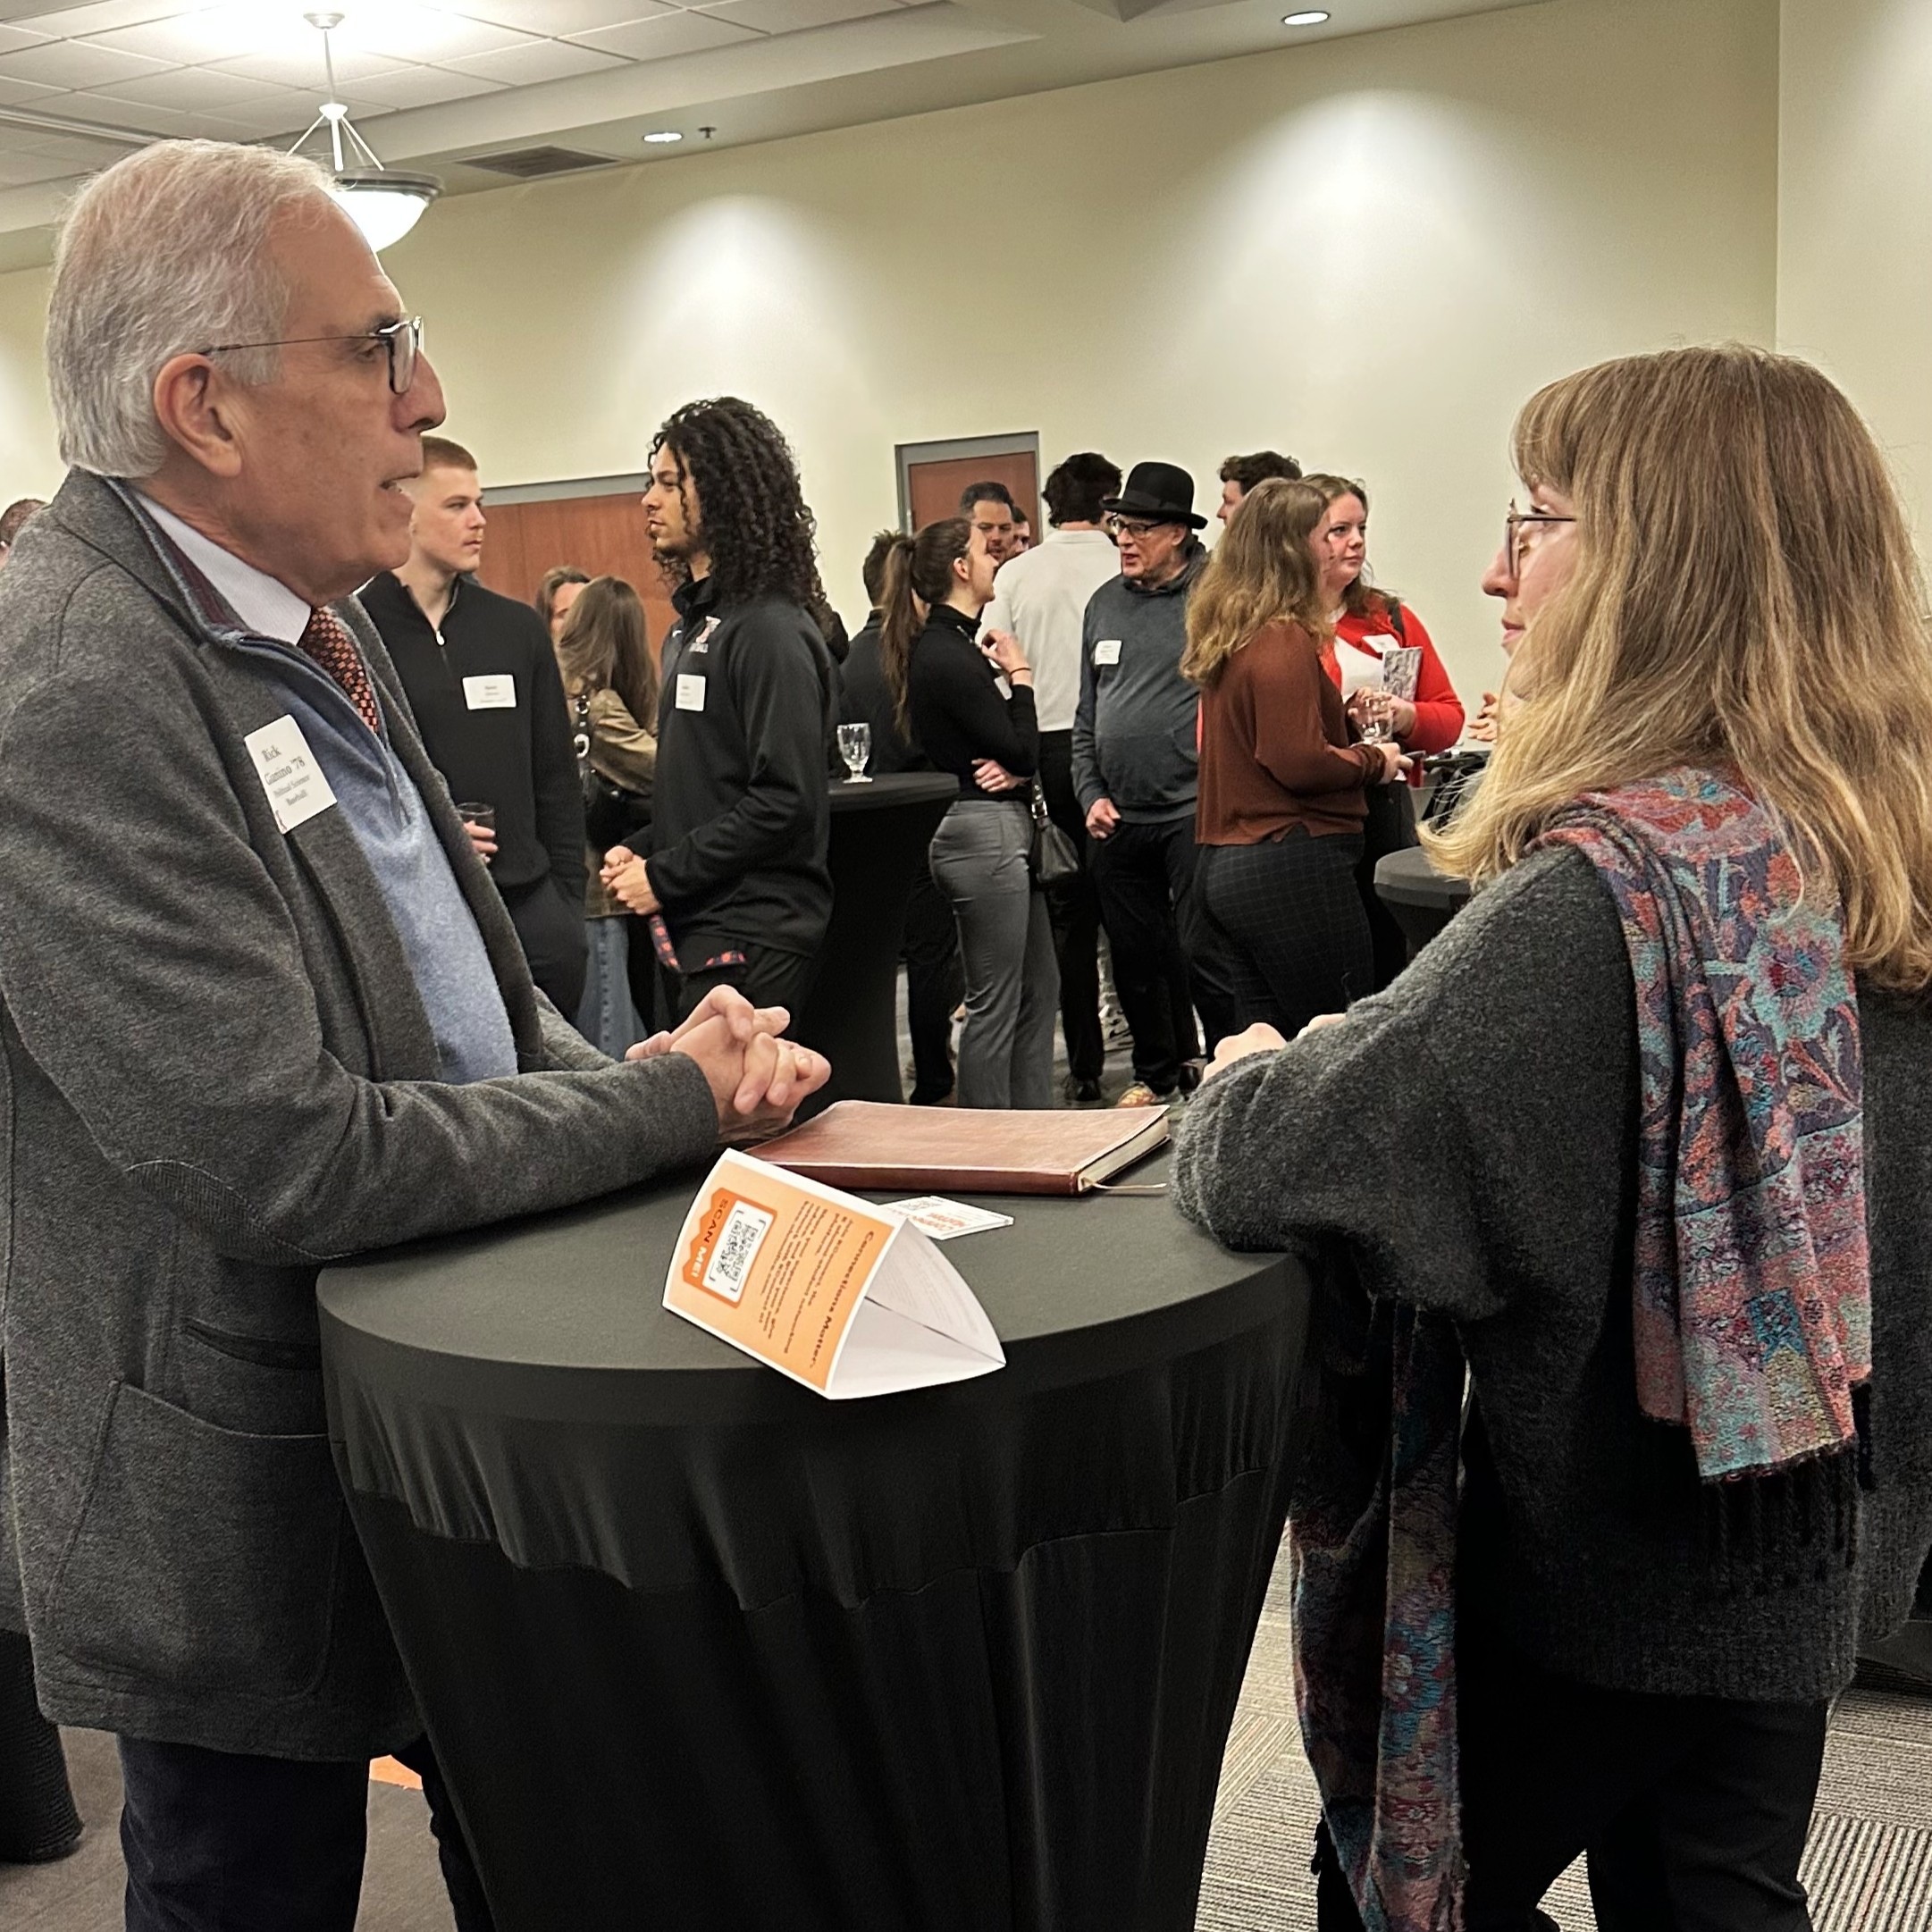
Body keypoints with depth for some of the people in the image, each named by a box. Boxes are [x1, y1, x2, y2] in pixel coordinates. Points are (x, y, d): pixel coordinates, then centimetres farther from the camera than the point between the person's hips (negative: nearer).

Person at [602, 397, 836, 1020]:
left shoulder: (769, 631, -14)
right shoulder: (692, 627, 17)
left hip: (752, 944, -9)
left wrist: (664, 877, -14)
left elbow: (786, 801, -20)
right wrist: (644, 854, 6)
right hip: (698, 931, 9)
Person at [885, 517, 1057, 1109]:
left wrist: (1013, 768, -9)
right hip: (985, 832, -10)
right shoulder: (948, 655, -16)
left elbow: (1016, 749, 12)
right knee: (996, 1004, -3)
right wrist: (1019, 674, -4)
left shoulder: (953, 644, 14)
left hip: (1002, 826, 10)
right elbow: (1022, 750, -15)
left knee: (1039, 988, 16)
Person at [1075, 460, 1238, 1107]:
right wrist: (1092, 793, 8)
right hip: (1118, 818, 7)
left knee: (1203, 954, -6)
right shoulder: (1105, 603, 13)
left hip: (1195, 810, -6)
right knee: (1136, 957, 14)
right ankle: (1157, 1076, 30)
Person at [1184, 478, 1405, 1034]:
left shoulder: (1229, 636, 14)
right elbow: (1299, 762, -19)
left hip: (1224, 863, 10)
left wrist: (1344, 716, 13)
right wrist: (1373, 760, -4)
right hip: (1291, 867, -9)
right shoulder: (1284, 639, -13)